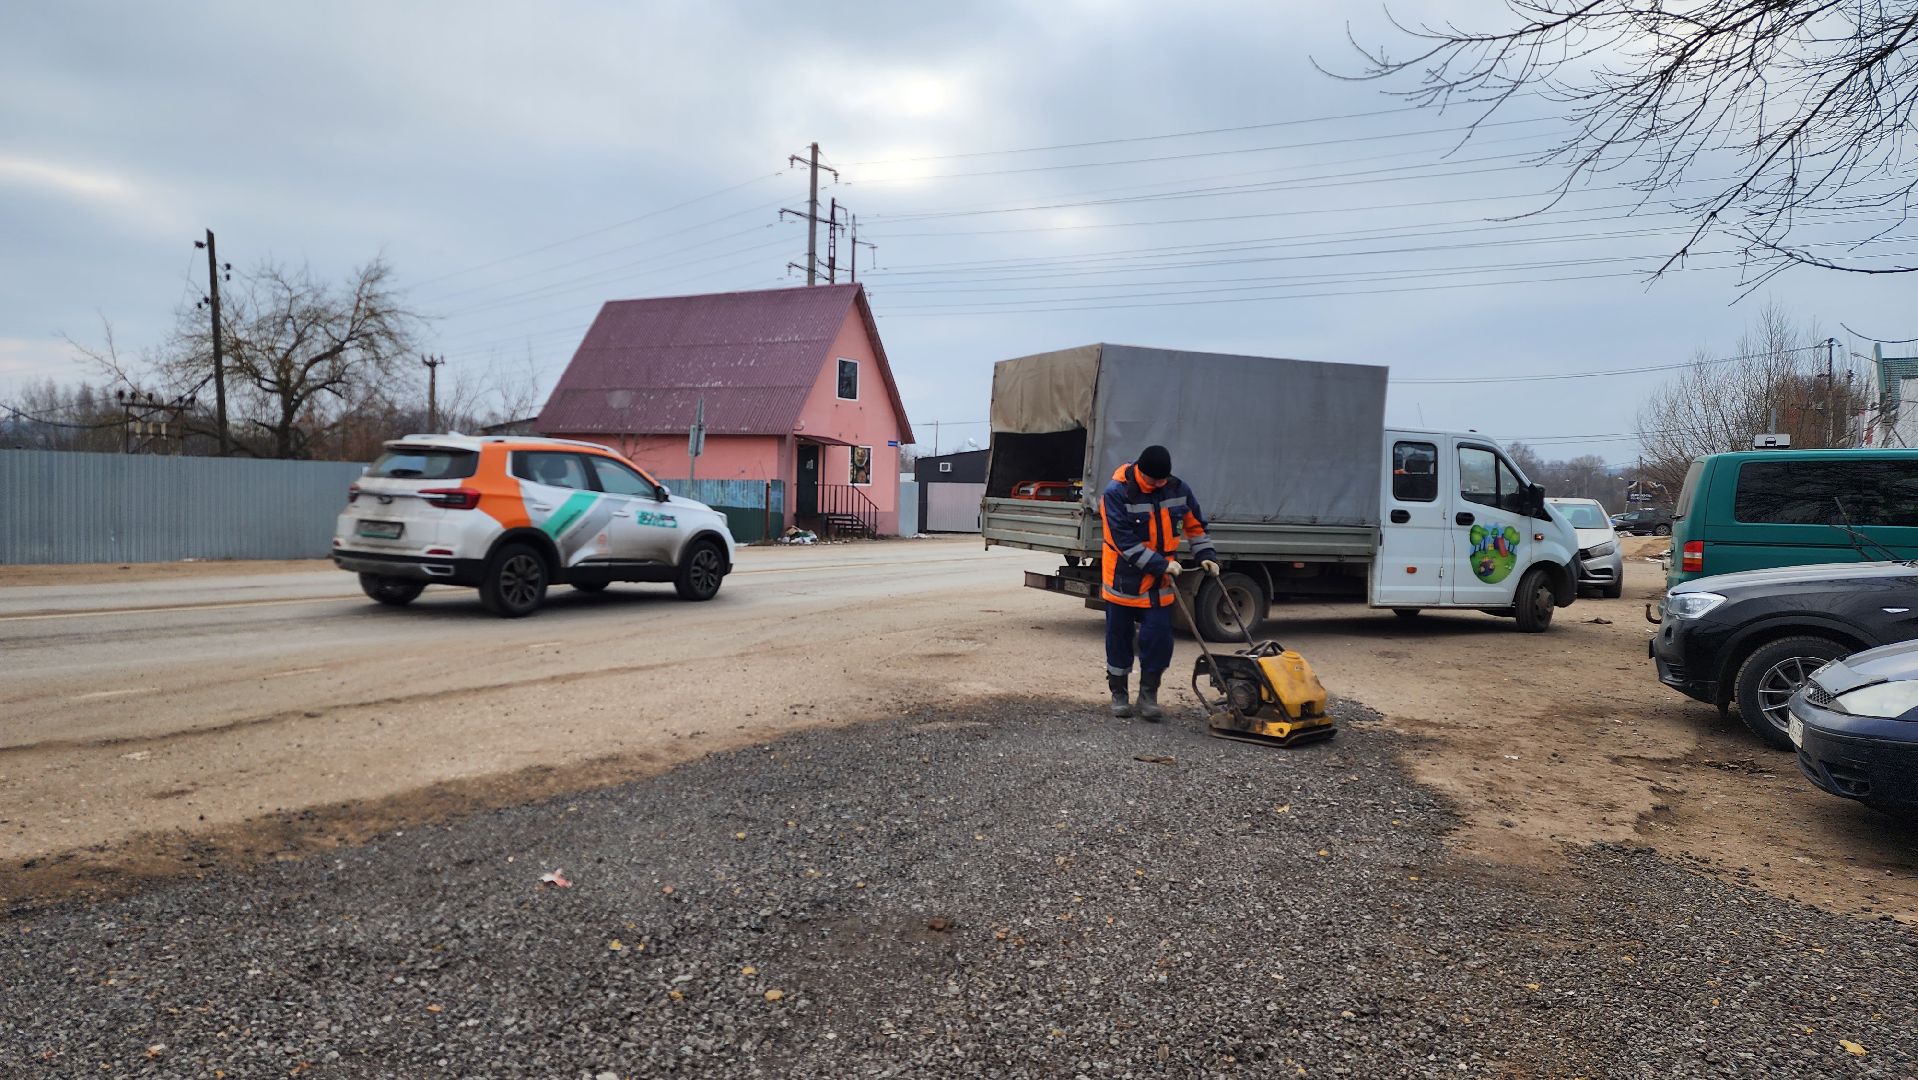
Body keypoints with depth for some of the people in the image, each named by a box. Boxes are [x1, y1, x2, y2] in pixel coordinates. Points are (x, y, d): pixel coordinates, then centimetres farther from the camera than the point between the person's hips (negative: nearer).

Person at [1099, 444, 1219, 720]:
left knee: (1159, 637, -3)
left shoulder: (1178, 489, -3)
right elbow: (1124, 541, -23)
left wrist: (1206, 555, 1)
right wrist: (1161, 565, -25)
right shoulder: (1116, 493, -19)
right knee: (1119, 637, 7)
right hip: (1124, 579, -3)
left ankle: (1148, 695, 12)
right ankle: (1118, 694, 23)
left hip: (1160, 582, 3)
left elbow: (1195, 524, 12)